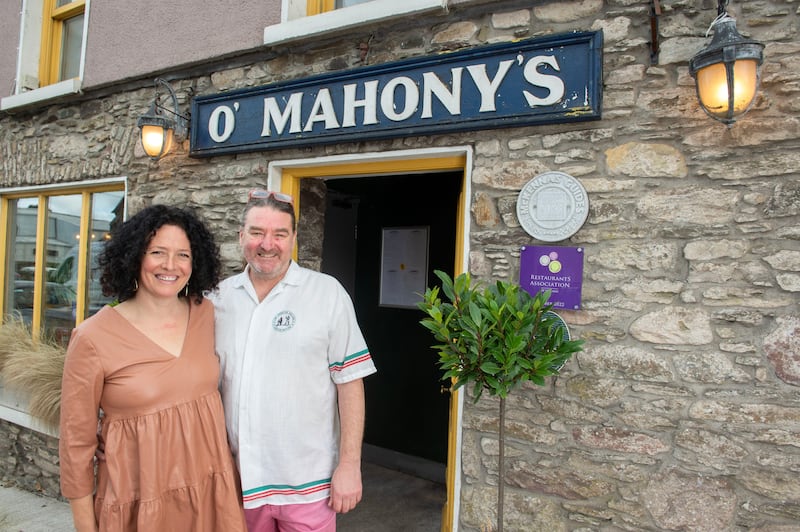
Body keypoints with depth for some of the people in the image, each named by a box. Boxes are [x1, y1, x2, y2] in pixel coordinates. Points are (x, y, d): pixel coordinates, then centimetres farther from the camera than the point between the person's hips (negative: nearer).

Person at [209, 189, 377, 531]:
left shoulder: (327, 293, -9)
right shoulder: (220, 298, 2)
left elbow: (350, 382, -9)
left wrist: (349, 465, -11)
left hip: (307, 483, -3)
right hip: (240, 476, 4)